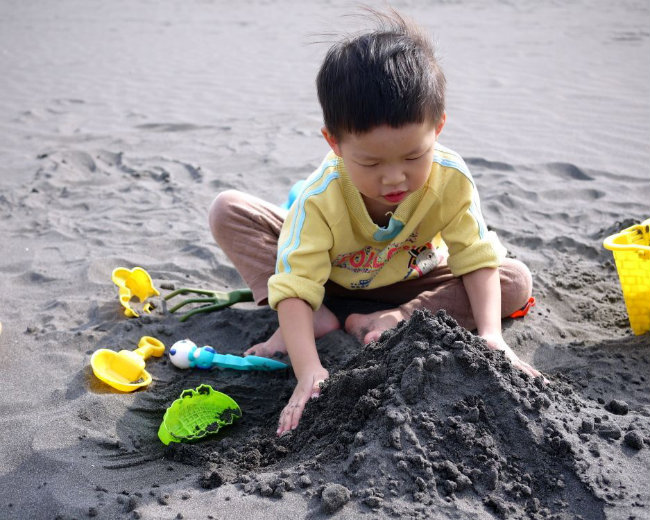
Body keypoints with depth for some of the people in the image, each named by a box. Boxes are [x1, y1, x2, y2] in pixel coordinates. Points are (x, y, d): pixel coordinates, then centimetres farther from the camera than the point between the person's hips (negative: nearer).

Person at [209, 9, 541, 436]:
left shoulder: (451, 180, -30)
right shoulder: (321, 199, -37)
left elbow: (478, 259, -23)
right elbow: (294, 288, -40)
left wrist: (490, 335, -39)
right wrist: (309, 372, -54)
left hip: (409, 278, 2)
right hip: (328, 272, -1)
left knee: (517, 283, -20)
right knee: (228, 211, -22)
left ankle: (392, 320, -25)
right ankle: (316, 320, -23)